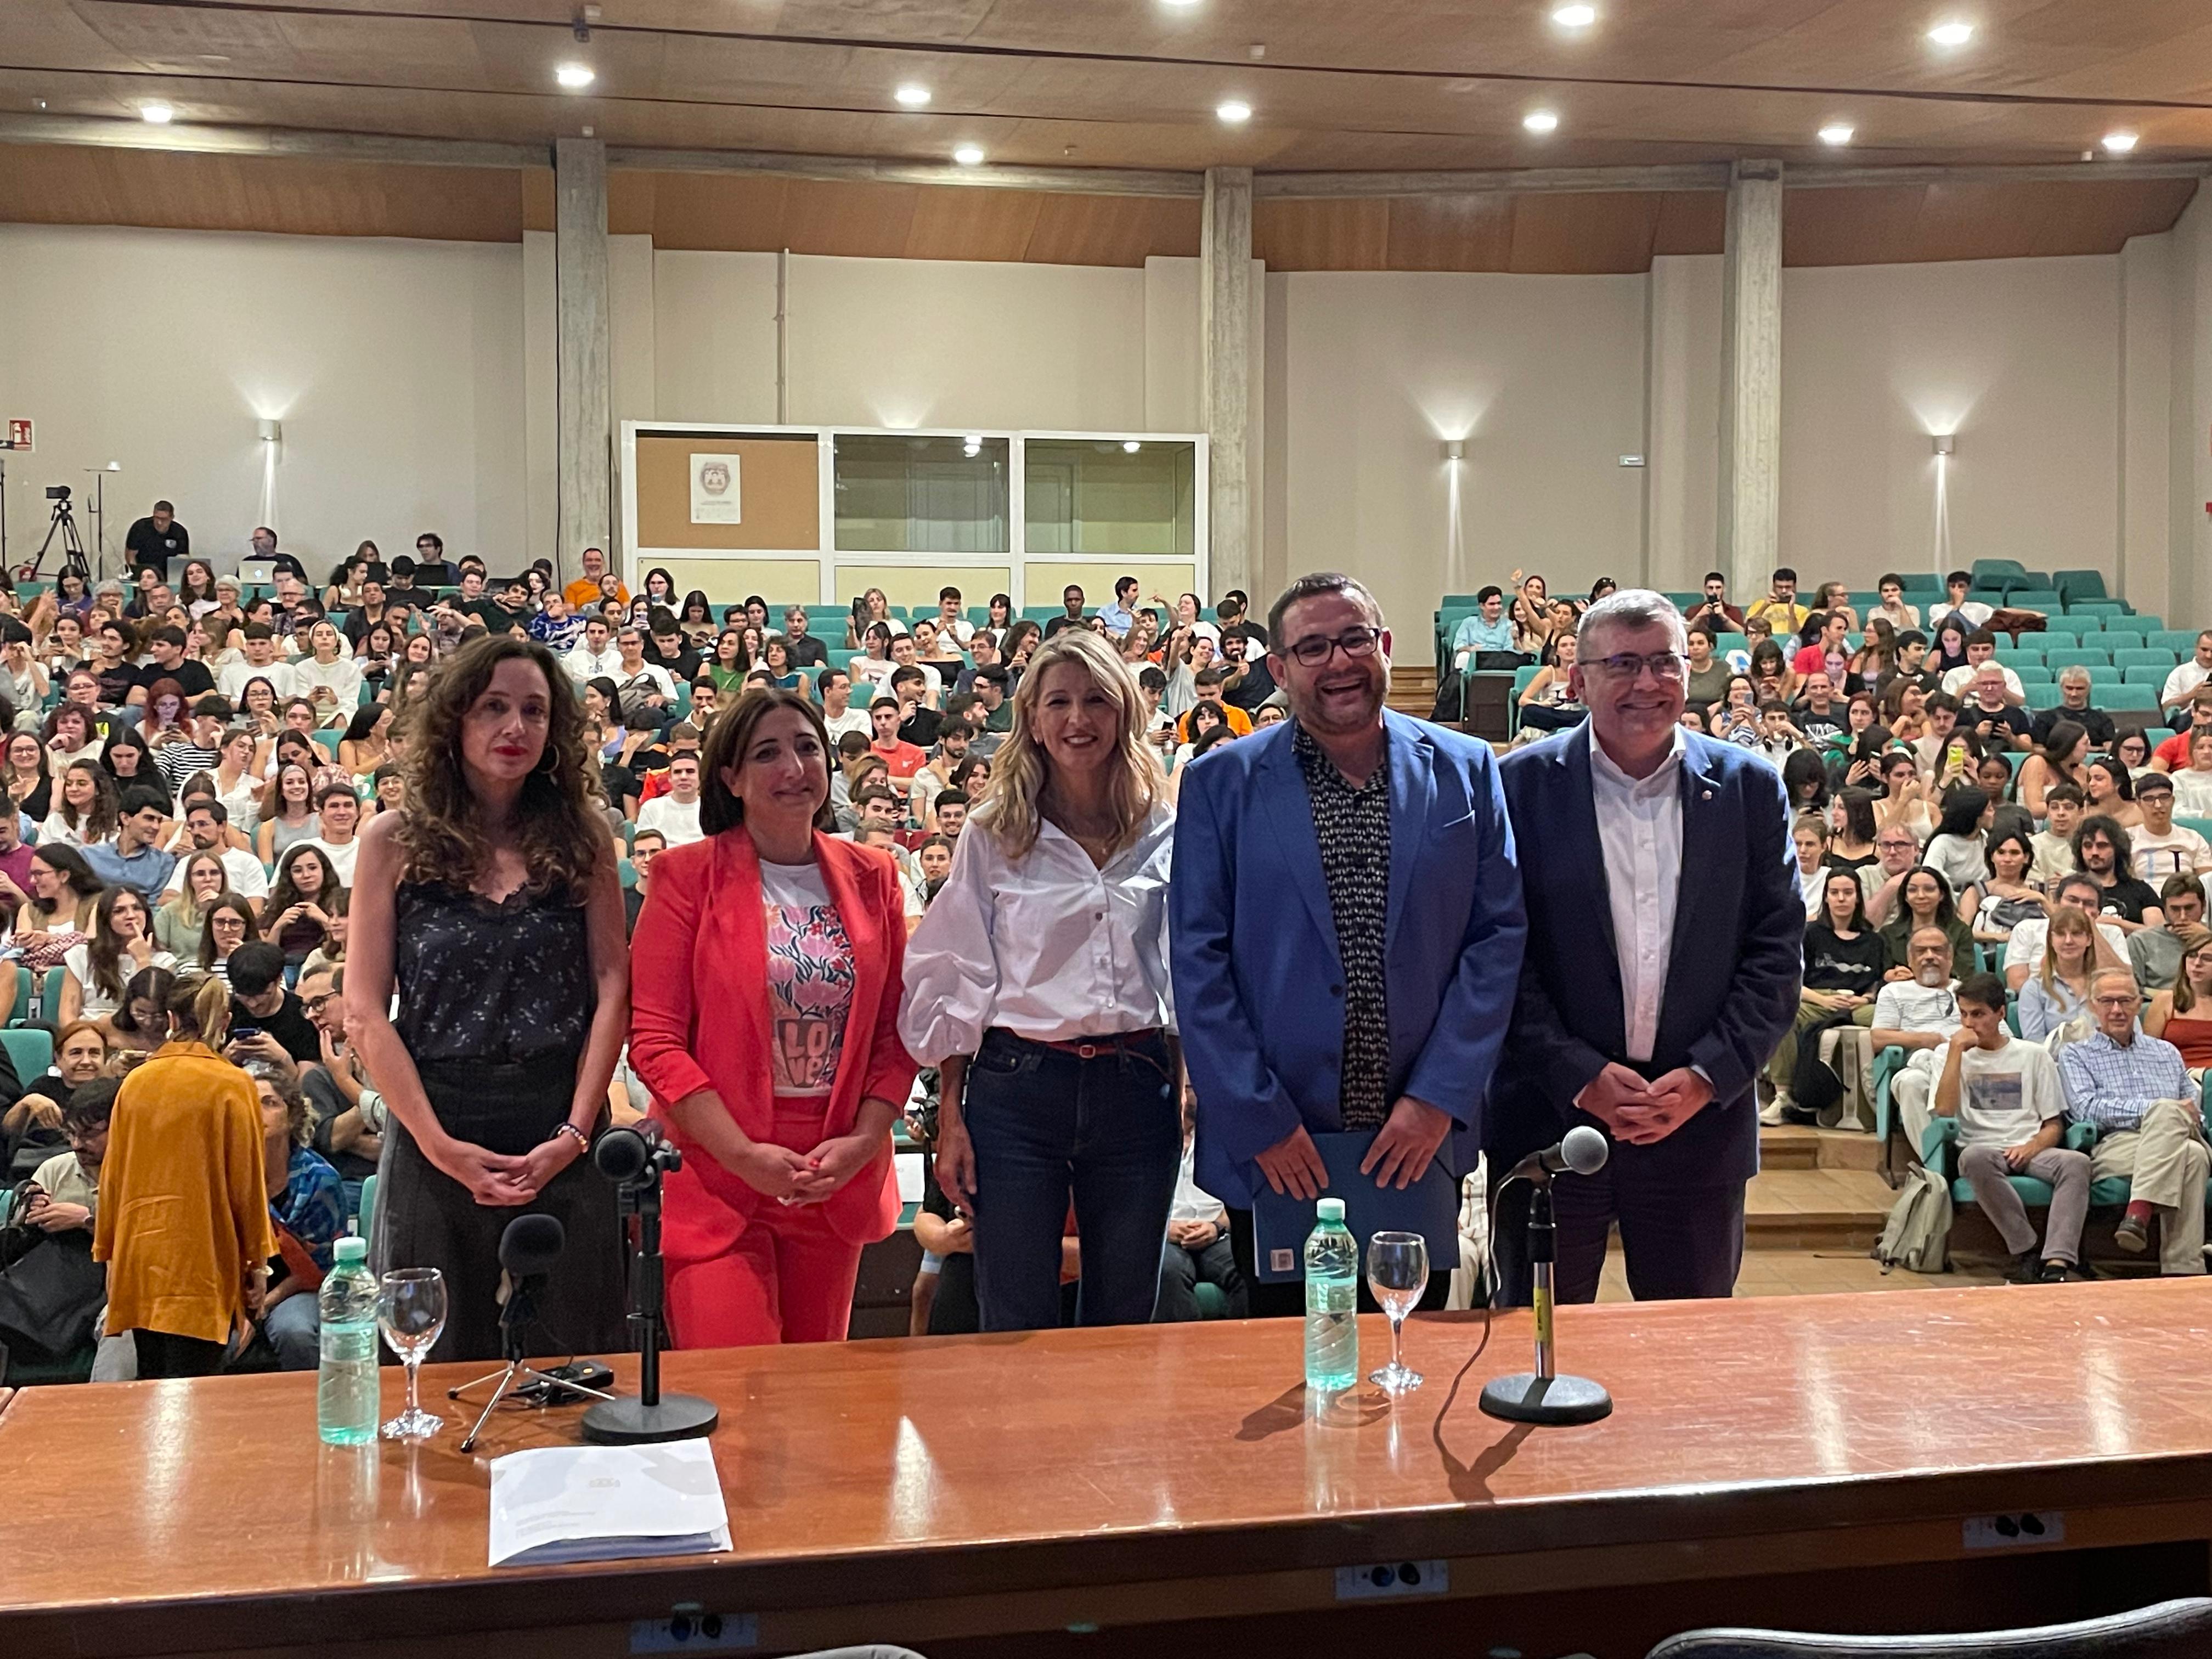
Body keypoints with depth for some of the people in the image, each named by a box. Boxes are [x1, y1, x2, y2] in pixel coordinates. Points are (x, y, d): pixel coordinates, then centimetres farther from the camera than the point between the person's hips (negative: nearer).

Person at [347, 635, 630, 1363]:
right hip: (436, 1130, -1)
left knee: (573, 1375, 7)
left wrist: (574, 1133, -10)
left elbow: (612, 989, 0)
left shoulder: (582, 836, 4)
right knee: (442, 1369, 9)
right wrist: (439, 1144, -10)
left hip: (562, 1132, 1)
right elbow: (365, 1012, -2)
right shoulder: (395, 839, 1)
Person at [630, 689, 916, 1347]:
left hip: (839, 1178, 4)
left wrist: (864, 1141, -7)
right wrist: (744, 1155, -15)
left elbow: (896, 1030, 9)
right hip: (715, 1178, -3)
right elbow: (654, 1039, -7)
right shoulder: (687, 875, -2)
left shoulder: (872, 878, 9)